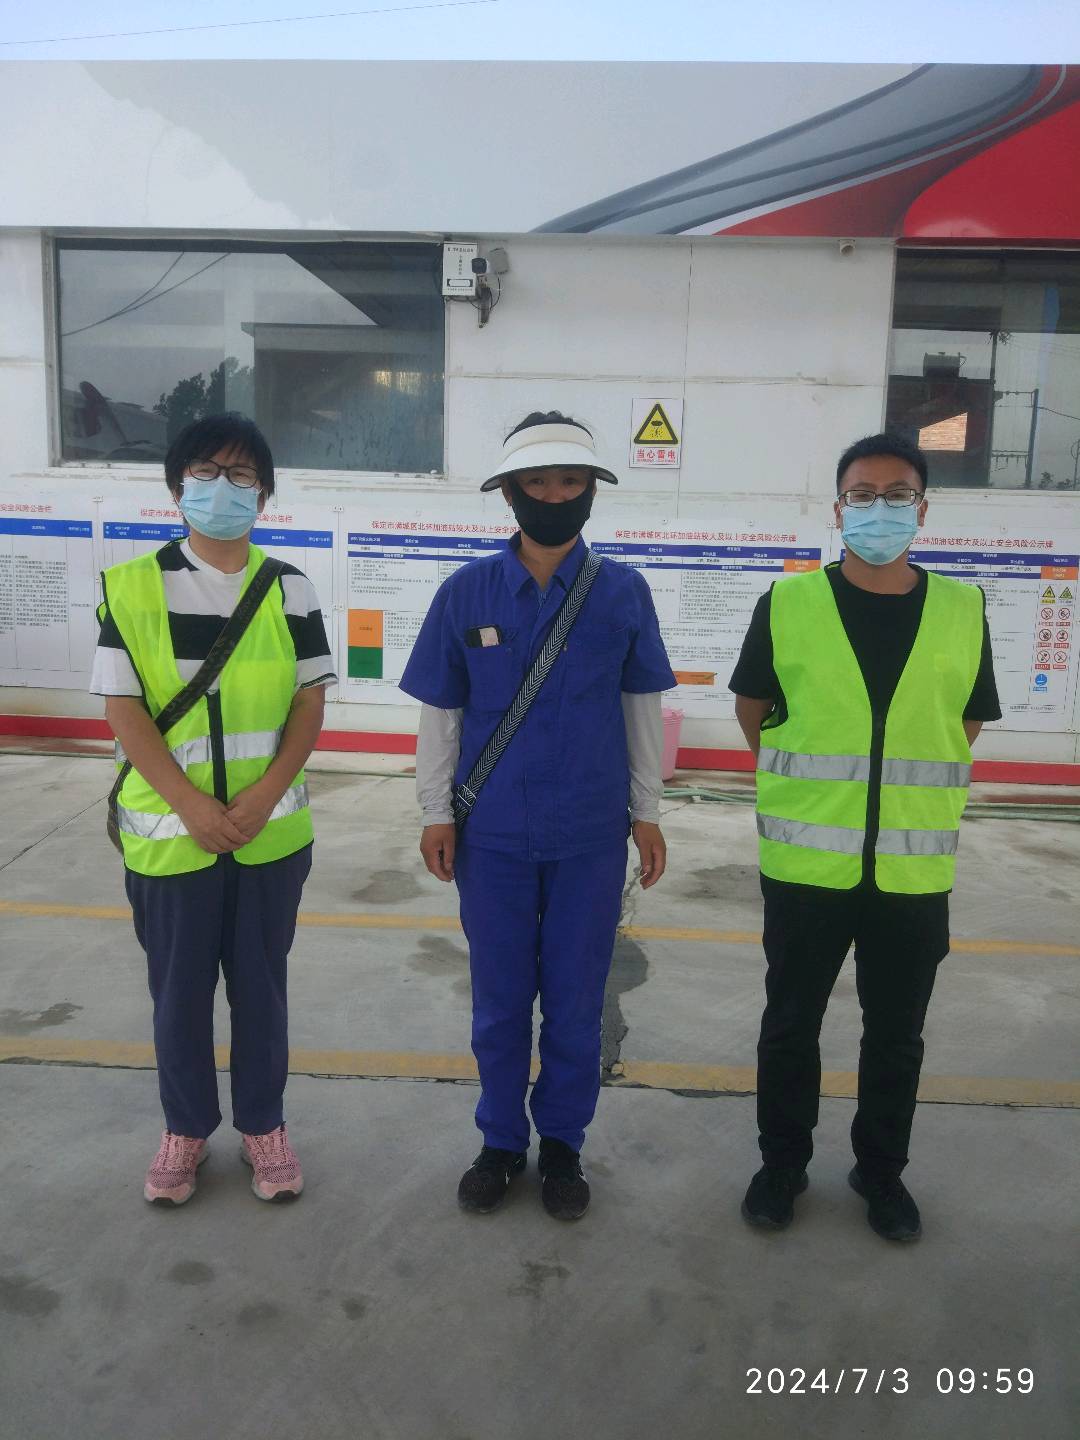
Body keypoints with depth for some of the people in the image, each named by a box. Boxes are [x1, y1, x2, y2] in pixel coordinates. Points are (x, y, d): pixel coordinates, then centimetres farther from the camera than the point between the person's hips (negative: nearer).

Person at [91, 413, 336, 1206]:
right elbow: (124, 710, -5)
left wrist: (262, 797, -12)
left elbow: (310, 705, 0)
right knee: (179, 990, 13)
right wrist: (190, 804, -14)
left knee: (261, 985, 13)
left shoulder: (291, 590, 0)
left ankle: (263, 1124, 31)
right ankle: (187, 1127, 33)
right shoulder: (132, 588, -3)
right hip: (169, 830, 0)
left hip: (271, 832, 1)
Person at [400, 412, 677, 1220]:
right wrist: (436, 812, 2)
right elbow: (440, 712, 1)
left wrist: (647, 812, 6)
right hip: (492, 834, 0)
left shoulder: (623, 593, -3)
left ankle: (563, 1144, 33)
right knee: (500, 1001, 14)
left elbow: (642, 707, 4)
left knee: (576, 1002, 12)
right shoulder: (467, 593, -5)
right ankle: (501, 1143, 34)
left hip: (592, 835, 0)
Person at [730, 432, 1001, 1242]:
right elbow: (752, 707, 9)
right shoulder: (787, 605, -5)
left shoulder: (962, 611, -1)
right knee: (791, 1025, 13)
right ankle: (783, 1163, 34)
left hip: (914, 868, 2)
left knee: (897, 1034, 16)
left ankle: (882, 1170, 37)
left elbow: (967, 723, 12)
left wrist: (919, 787, 9)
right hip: (806, 862, -1)